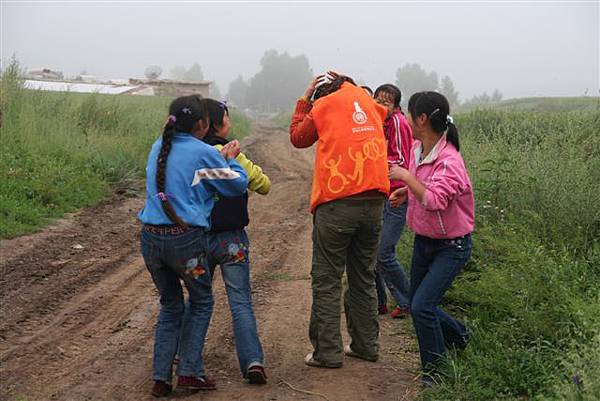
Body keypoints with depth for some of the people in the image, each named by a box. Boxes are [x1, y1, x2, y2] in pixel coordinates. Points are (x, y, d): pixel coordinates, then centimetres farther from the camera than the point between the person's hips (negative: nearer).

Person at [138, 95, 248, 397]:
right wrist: (229, 159, 20)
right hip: (185, 239, -6)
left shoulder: (158, 147, 11)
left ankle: (161, 377, 14)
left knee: (170, 306, 19)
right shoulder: (204, 153, -7)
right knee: (202, 302, 16)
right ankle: (189, 371, 10)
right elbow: (238, 184, 3)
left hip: (150, 237, 6)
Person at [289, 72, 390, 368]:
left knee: (326, 279, 2)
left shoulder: (323, 106, 0)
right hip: (374, 200, 5)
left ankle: (328, 351, 2)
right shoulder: (366, 99, 12)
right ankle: (365, 345, 22)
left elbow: (298, 137, 13)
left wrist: (304, 99, 22)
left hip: (336, 202, -5)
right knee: (364, 277, 16)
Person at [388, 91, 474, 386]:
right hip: (423, 241, 9)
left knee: (421, 306, -16)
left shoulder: (449, 161, -26)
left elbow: (434, 200, -39)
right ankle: (460, 337, 41)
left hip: (451, 247, -9)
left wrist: (406, 176, -29)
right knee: (417, 304, 16)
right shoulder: (417, 149, 0)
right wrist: (406, 192, 1)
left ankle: (434, 370, 3)